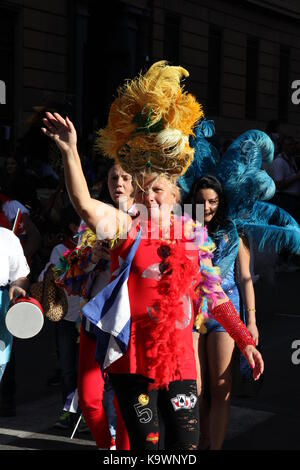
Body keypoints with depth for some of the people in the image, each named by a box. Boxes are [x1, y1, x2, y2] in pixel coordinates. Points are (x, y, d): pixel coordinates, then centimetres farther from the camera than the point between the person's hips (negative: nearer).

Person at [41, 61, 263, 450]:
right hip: (132, 356, -2)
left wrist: (245, 341, 10)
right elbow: (84, 205, -21)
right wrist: (70, 152, -34)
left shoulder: (194, 235, 6)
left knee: (186, 443, 3)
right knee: (145, 443, 5)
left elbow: (215, 295, 12)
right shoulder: (127, 227, -2)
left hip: (178, 356, 2)